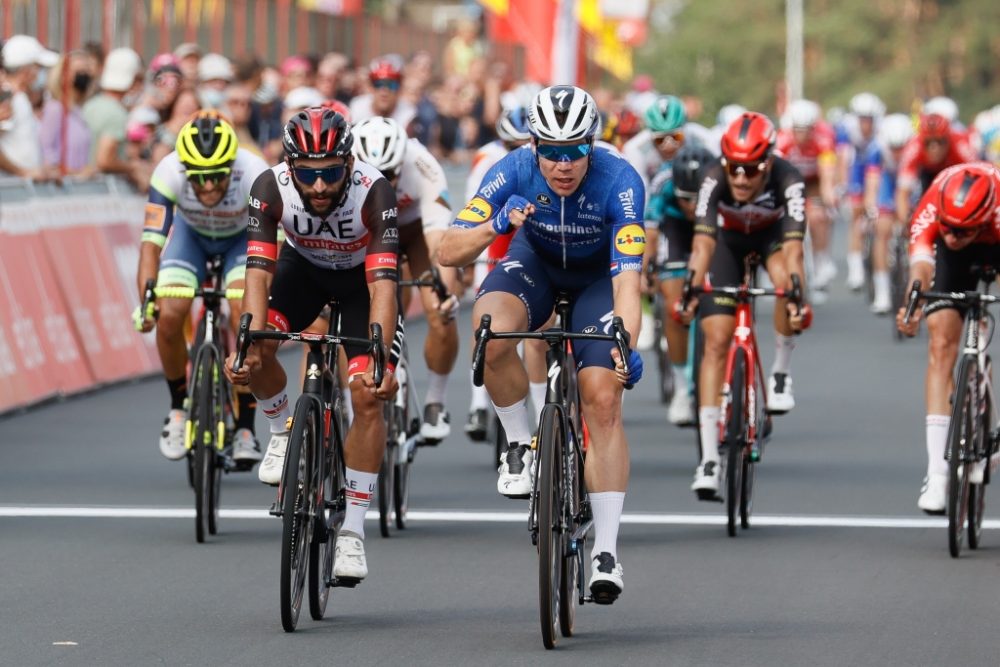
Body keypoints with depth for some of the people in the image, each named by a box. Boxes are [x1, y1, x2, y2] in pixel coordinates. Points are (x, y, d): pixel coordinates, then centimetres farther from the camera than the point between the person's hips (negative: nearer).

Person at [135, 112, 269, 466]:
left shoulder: (254, 175, -37)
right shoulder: (168, 175, -35)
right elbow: (151, 242, -35)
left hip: (242, 237, -1)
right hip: (191, 234, 1)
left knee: (244, 315, -24)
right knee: (169, 316, -19)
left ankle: (245, 428, -12)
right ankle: (178, 407, 7)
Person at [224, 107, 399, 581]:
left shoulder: (373, 191, -37)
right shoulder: (271, 188, -31)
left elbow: (383, 285, -42)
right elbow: (258, 274, -32)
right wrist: (247, 345, -47)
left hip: (362, 273, -2)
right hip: (303, 265, 2)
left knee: (368, 396, -16)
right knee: (254, 347, -25)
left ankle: (352, 533, -8)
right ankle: (284, 430, 6)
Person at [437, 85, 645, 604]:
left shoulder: (619, 182, -33)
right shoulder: (514, 171, -28)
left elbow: (627, 277, -38)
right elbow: (447, 253, -29)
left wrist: (627, 344, -55)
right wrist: (495, 225, -49)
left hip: (598, 274, -1)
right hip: (535, 261, 1)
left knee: (603, 401, -15)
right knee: (491, 331, -33)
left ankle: (606, 552, -10)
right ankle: (519, 444, -9)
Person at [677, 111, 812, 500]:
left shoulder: (787, 180, -36)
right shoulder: (715, 179, -34)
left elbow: (793, 249, -43)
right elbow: (703, 242, -40)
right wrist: (690, 292, -53)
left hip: (772, 235, 0)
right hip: (730, 239, 1)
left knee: (787, 284, -36)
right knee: (716, 341, -11)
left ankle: (781, 372, -9)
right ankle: (709, 459, -11)